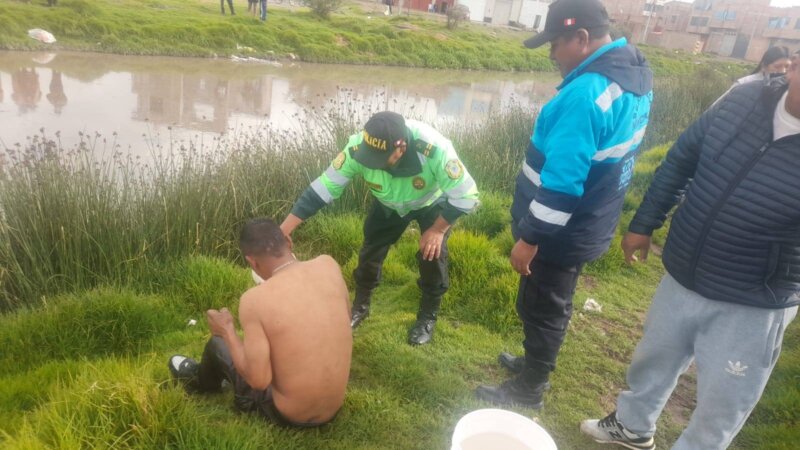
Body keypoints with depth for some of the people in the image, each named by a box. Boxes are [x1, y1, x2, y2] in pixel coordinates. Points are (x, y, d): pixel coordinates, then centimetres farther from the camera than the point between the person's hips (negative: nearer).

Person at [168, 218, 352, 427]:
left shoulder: (255, 300, -23)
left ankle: (201, 380, 53)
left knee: (217, 344, 20)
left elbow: (259, 379, -19)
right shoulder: (329, 265, -11)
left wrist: (227, 332, -6)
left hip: (287, 415, -4)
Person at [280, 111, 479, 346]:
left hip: (433, 203, -2)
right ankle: (360, 307, 29)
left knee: (432, 256, -7)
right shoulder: (358, 148, -36)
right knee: (370, 251, 3)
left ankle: (428, 317, 20)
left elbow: (466, 196, -33)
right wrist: (283, 231, -30)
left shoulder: (435, 150, -45)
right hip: (389, 204, 2)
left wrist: (437, 229, -23)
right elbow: (323, 188, -29)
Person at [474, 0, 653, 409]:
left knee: (540, 309, 10)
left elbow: (561, 183, -28)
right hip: (588, 224, 9)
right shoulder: (634, 74, 2)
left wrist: (529, 238, -19)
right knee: (551, 305, 25)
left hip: (560, 233, -9)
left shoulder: (586, 93, -29)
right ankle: (535, 363, 45)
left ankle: (528, 389, 29)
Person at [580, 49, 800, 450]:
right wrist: (643, 224, 9)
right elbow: (681, 160, 3)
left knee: (720, 405, 14)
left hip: (751, 307, -4)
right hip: (681, 277, 5)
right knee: (652, 358, 26)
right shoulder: (745, 100, -11)